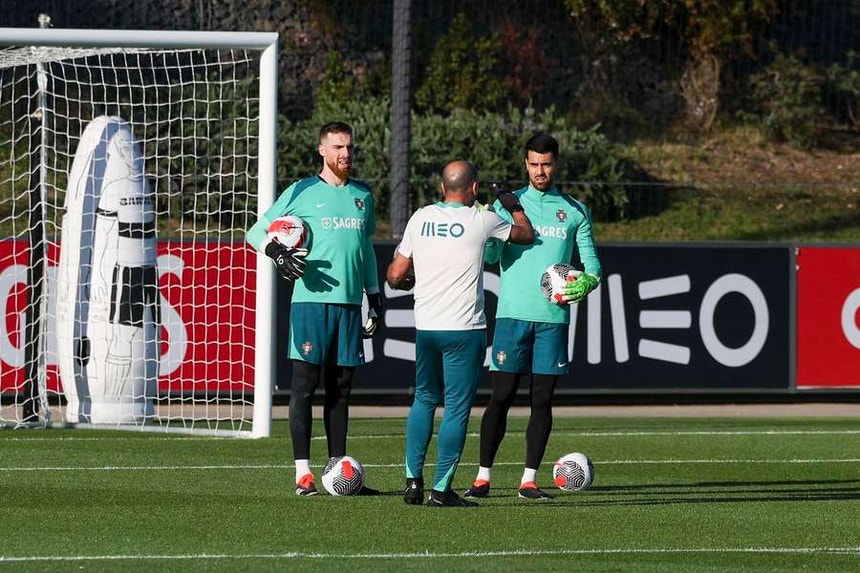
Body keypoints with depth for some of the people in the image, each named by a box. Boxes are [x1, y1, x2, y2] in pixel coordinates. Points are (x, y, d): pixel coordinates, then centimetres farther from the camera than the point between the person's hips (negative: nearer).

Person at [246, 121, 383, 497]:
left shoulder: (362, 195, 16)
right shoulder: (302, 192, 2)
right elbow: (257, 231, 5)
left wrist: (375, 297, 23)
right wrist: (276, 251, -16)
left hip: (349, 304, 5)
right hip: (311, 300, -5)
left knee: (340, 388, 7)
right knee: (305, 384, -6)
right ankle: (303, 473, -7)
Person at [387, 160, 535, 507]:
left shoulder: (420, 218, 5)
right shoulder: (482, 221, -5)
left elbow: (395, 276, 8)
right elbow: (526, 234, 14)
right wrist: (514, 206, 33)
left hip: (425, 326, 4)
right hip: (465, 329, -4)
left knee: (424, 400, 18)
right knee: (457, 407, 0)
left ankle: (413, 480, 14)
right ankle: (441, 490, -2)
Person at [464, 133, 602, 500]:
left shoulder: (576, 212, 10)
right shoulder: (508, 204, 7)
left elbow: (590, 260, 9)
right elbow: (489, 256, -1)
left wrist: (587, 281, -13)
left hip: (553, 317, 1)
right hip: (513, 314, -1)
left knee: (542, 399, 2)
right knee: (501, 396, -3)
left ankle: (529, 479, 6)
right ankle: (483, 476, 2)